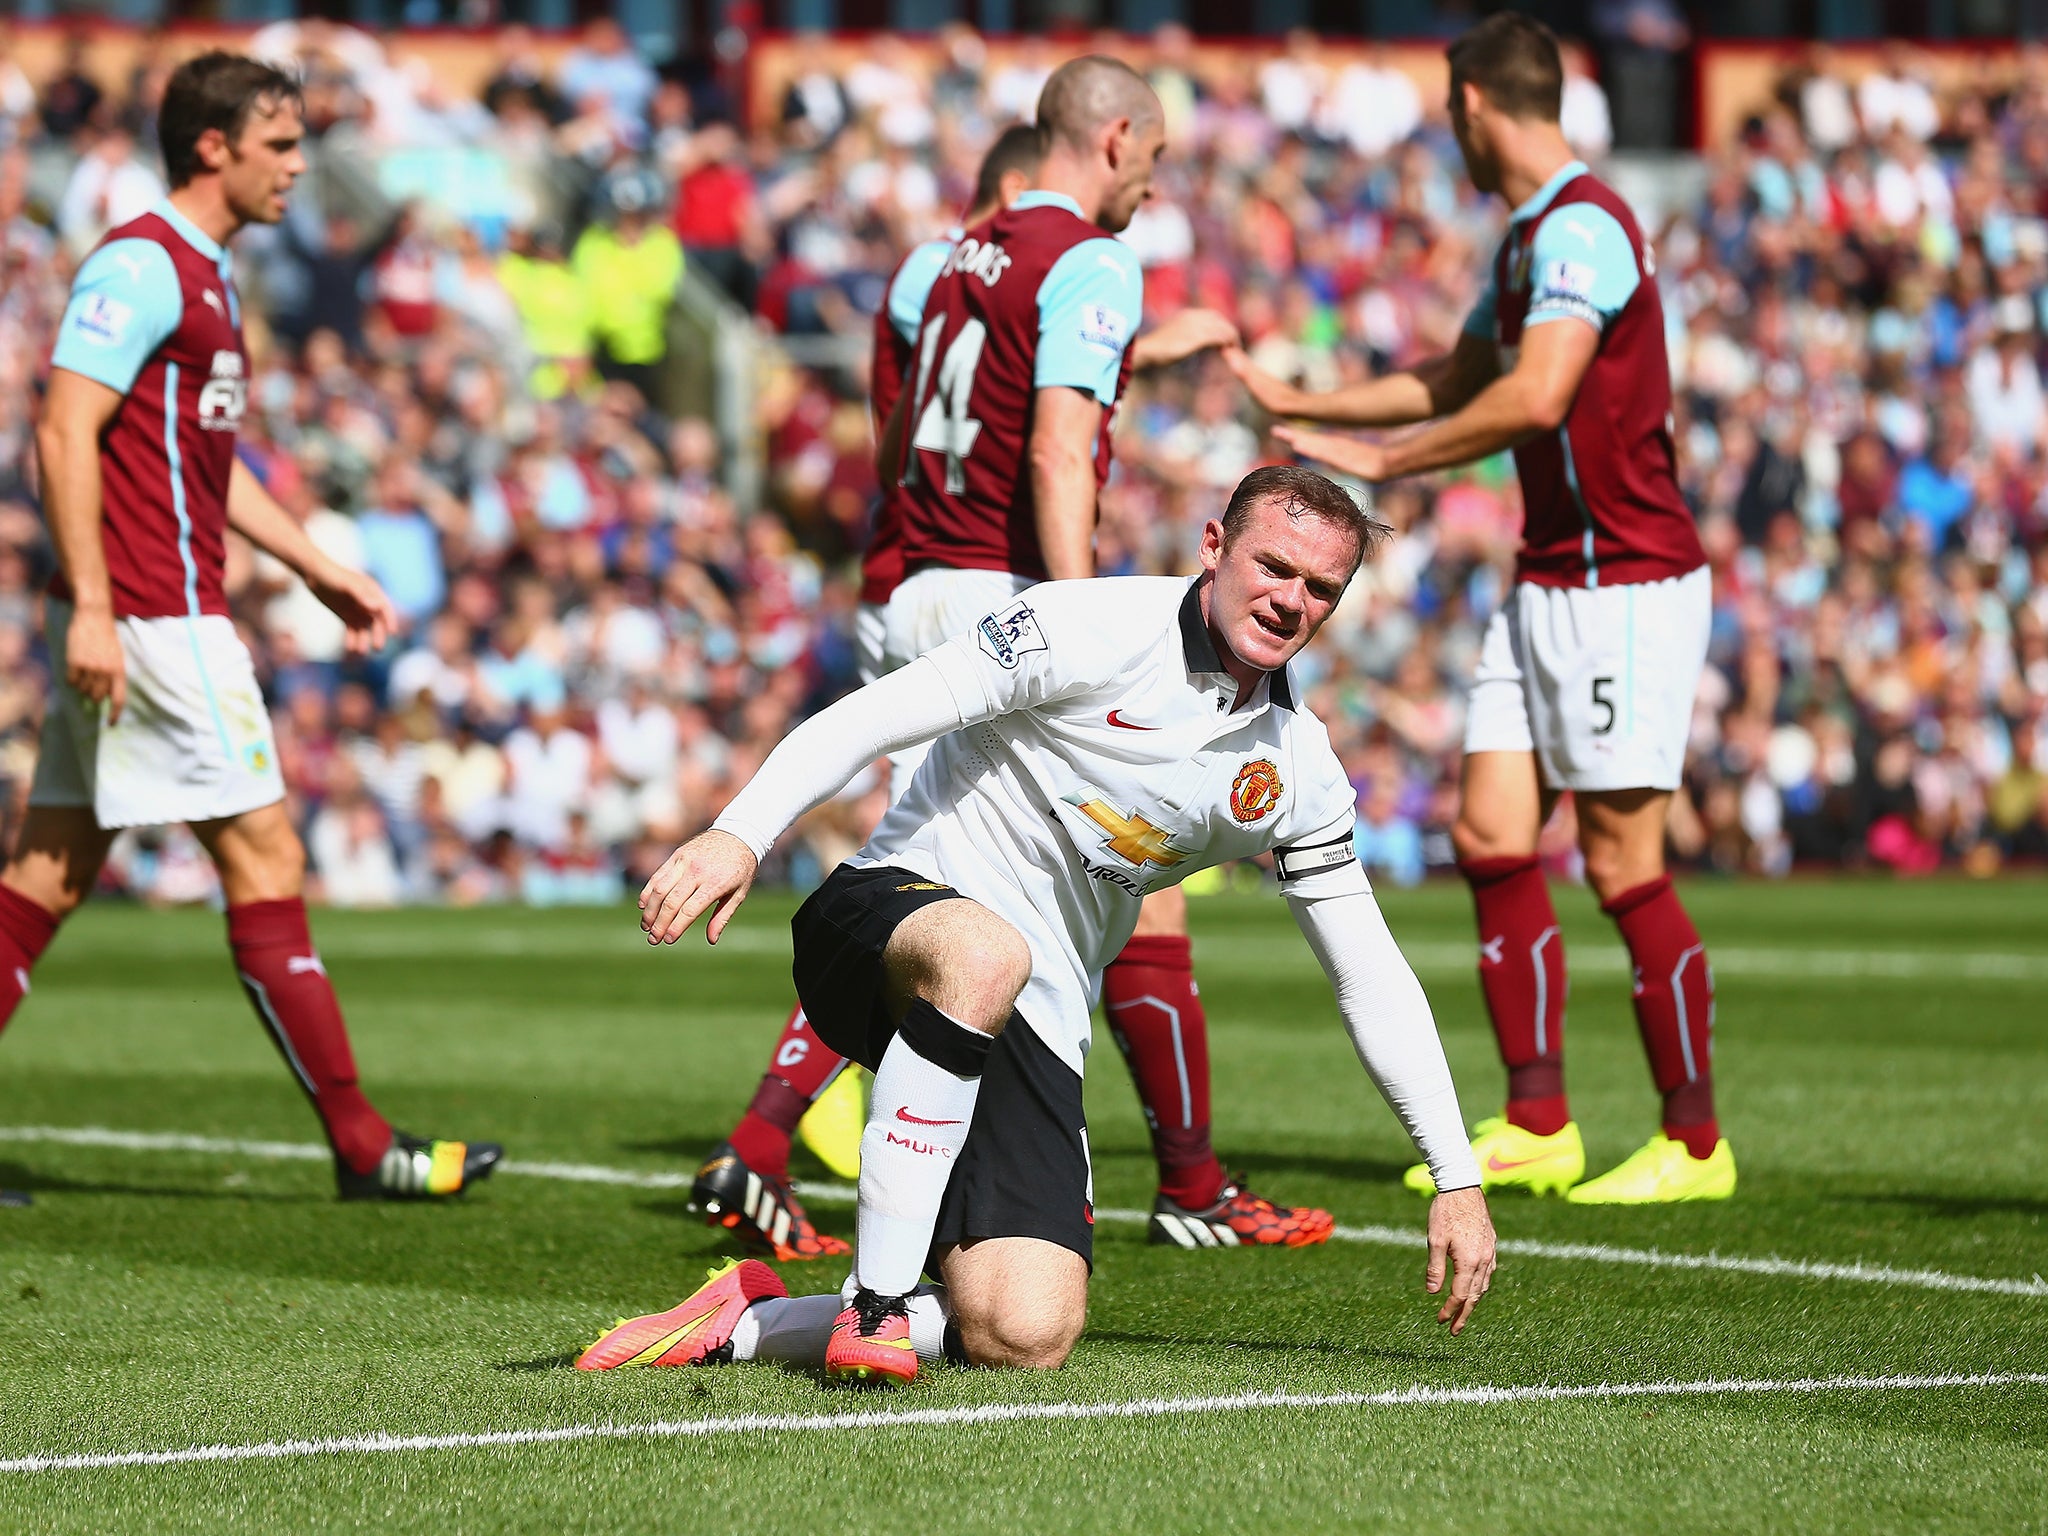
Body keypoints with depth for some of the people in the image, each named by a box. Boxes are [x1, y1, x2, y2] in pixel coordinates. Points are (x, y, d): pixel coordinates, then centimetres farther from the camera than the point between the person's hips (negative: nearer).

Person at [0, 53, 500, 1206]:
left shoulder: (207, 277, 19)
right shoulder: (139, 268, -12)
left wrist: (323, 570, 25)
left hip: (174, 611, 10)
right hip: (150, 616, -10)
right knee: (263, 856, -6)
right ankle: (363, 1145, -2)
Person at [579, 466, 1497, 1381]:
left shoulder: (1297, 772, 8)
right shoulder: (1097, 628, -11)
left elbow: (1373, 978, 16)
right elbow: (878, 714, -17)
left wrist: (1457, 1178, 12)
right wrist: (741, 832, -33)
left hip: (1035, 1031, 5)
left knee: (1025, 1339, -17)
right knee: (984, 955, -44)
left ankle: (752, 1321, 3)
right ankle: (876, 1301, -34)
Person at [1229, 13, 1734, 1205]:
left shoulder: (1580, 226, -16)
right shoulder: (1529, 236, 16)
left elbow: (1536, 395, -29)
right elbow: (1455, 381, 31)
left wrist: (1384, 463, -19)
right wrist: (1297, 402, 36)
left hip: (1627, 587, -10)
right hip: (1551, 582, 10)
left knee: (1622, 861, -7)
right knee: (1491, 834, 5)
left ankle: (1696, 1143, 2)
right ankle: (1539, 1127, 10)